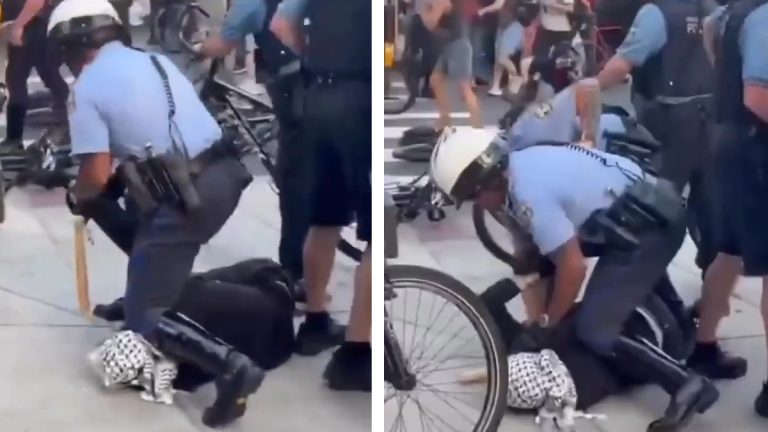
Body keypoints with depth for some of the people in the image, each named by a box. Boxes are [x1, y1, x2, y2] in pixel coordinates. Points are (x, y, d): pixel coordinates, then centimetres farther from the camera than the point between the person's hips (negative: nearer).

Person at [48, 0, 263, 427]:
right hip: (225, 176, 8)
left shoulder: (87, 87, -3)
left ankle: (231, 366, -11)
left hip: (184, 201, -8)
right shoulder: (157, 60, 17)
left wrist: (74, 195, 14)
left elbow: (97, 176, -8)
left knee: (143, 319, 3)